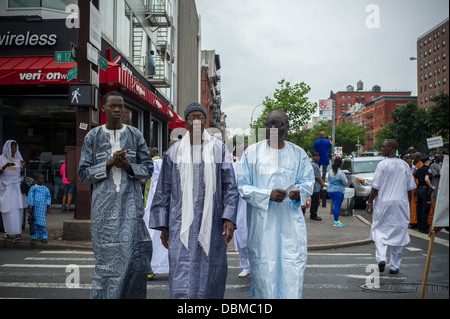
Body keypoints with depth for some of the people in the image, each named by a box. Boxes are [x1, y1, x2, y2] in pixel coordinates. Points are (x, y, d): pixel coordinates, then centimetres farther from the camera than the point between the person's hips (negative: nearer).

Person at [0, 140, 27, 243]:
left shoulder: (19, 158, 8)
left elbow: (22, 174, 8)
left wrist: (23, 166, -12)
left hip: (17, 187, 2)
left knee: (17, 209, 1)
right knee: (8, 210, -7)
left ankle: (16, 232, 7)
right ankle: (10, 231, -3)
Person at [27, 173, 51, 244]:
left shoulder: (46, 189, 11)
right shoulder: (33, 188, 2)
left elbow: (48, 197, 13)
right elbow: (30, 197, -1)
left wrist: (48, 205, 2)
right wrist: (30, 207, -6)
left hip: (43, 208, 2)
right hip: (35, 208, -2)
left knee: (42, 223, 2)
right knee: (34, 223, 3)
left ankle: (43, 237, 11)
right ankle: (34, 237, 13)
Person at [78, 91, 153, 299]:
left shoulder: (135, 135, 9)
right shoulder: (93, 137, 7)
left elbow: (148, 169, 9)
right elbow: (83, 173, 4)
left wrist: (128, 166, -10)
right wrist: (109, 163, -10)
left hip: (131, 203, 1)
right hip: (104, 205, 0)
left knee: (133, 254, -3)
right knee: (107, 257, 0)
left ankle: (131, 294, 12)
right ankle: (103, 294, 15)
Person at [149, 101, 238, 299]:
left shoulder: (219, 149, 4)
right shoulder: (174, 151, 6)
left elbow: (230, 186, 1)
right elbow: (164, 189, 8)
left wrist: (229, 218, -10)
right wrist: (163, 225, 6)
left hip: (211, 222, 0)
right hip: (182, 222, 0)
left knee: (210, 274, 8)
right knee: (182, 275, -4)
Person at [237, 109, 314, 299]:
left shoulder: (298, 153, 9)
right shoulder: (252, 152, 2)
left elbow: (308, 181, 11)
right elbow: (242, 186, -1)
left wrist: (299, 192, -13)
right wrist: (268, 195, -17)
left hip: (290, 222, 2)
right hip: (262, 222, -1)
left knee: (293, 265, -3)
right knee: (263, 266, 1)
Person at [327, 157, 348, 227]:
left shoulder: (331, 171, 4)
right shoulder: (341, 172, -17)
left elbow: (329, 180, 14)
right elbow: (345, 182, -13)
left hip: (330, 190, 7)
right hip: (338, 191, -7)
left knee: (335, 205, 16)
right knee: (337, 206, -1)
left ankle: (336, 220, 21)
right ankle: (336, 222, 2)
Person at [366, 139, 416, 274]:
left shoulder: (383, 164, -9)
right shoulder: (405, 165, 5)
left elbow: (375, 187, -11)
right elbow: (410, 188, 9)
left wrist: (369, 203, -2)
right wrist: (407, 204, 20)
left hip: (383, 203, -3)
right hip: (401, 204, 4)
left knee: (379, 231, 9)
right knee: (398, 234, 9)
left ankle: (381, 257, -9)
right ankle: (394, 266, 14)